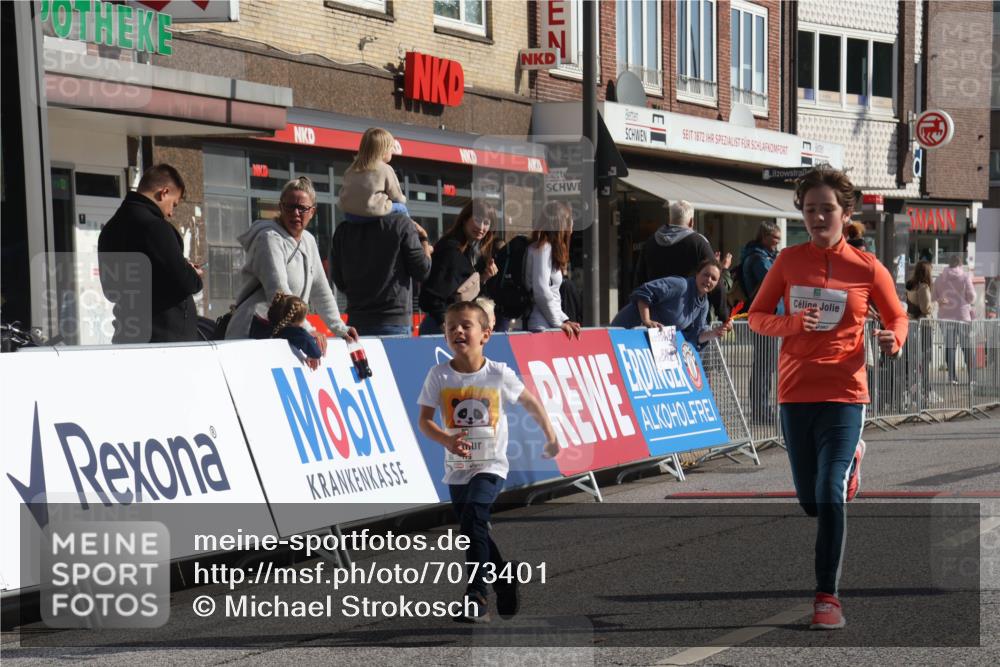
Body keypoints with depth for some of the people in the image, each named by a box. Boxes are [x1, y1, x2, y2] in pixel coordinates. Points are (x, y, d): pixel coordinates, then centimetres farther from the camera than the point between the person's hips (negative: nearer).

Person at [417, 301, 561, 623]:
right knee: (477, 534, 12)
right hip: (457, 467, 4)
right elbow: (424, 419, -4)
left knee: (472, 517, -24)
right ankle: (505, 576, 37)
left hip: (491, 464, -4)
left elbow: (530, 402, 6)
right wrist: (447, 439, -22)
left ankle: (476, 596, -21)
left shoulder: (499, 374, -9)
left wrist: (551, 437, 13)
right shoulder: (439, 375, -6)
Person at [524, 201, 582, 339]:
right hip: (541, 327, -9)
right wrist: (558, 323, -10)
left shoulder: (547, 248, 21)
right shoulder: (542, 249, -8)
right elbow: (541, 290, -16)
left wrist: (564, 320, 12)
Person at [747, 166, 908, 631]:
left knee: (830, 496, -16)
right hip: (794, 394, 3)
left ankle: (827, 596, -6)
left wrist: (893, 341, -13)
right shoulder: (789, 261, 2)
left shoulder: (867, 268, -2)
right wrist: (792, 323, -15)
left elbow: (897, 317, 10)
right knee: (810, 502, 15)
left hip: (843, 394, -3)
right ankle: (850, 459, 50)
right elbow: (757, 316, 5)